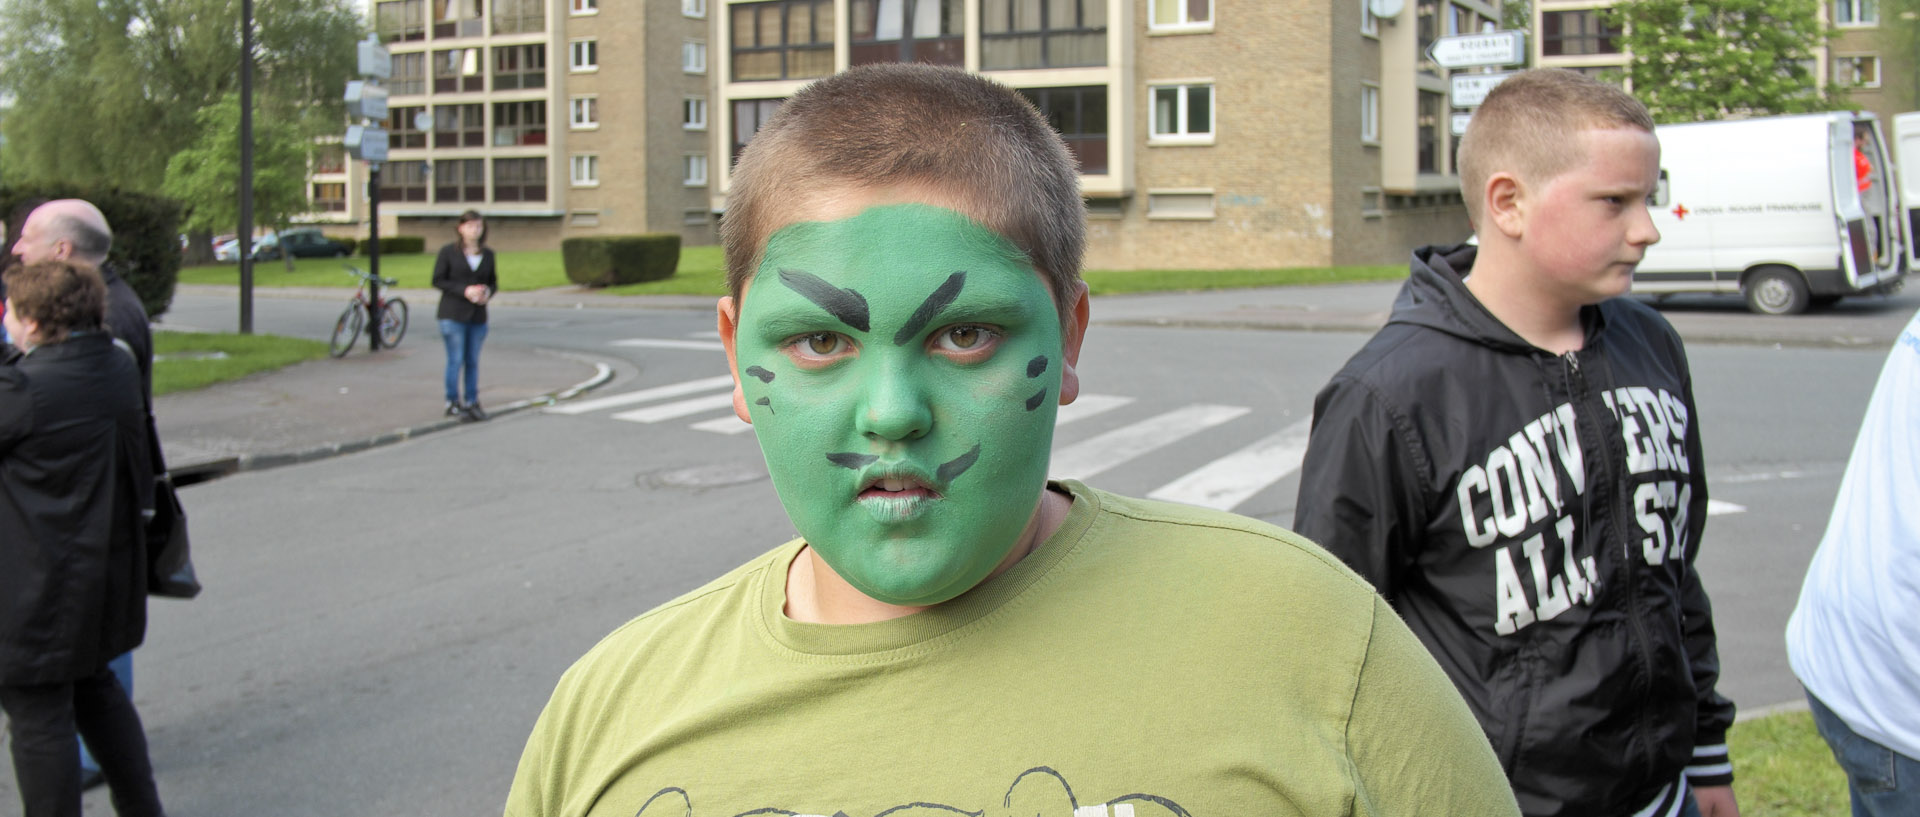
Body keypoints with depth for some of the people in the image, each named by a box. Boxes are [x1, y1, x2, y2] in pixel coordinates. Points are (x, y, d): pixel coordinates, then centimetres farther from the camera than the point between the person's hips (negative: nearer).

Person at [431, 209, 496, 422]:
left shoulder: (488, 254, 9)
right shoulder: (449, 251, -2)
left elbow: (493, 282, 16)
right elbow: (438, 280, -4)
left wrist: (488, 292, -8)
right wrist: (464, 291, -15)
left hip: (478, 316, 4)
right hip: (453, 314, -4)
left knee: (473, 361, 7)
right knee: (455, 360, -4)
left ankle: (472, 403, 14)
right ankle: (453, 403, 5)